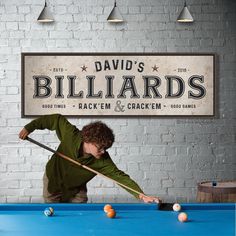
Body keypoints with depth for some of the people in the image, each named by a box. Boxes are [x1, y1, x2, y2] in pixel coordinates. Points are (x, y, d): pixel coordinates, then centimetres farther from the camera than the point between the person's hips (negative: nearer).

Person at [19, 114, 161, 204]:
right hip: (53, 182, 0)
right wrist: (29, 127, -10)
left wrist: (142, 195, -51)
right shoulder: (71, 135, -31)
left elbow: (120, 176, -38)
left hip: (75, 191, 0)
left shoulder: (103, 161, -31)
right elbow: (56, 119, -15)